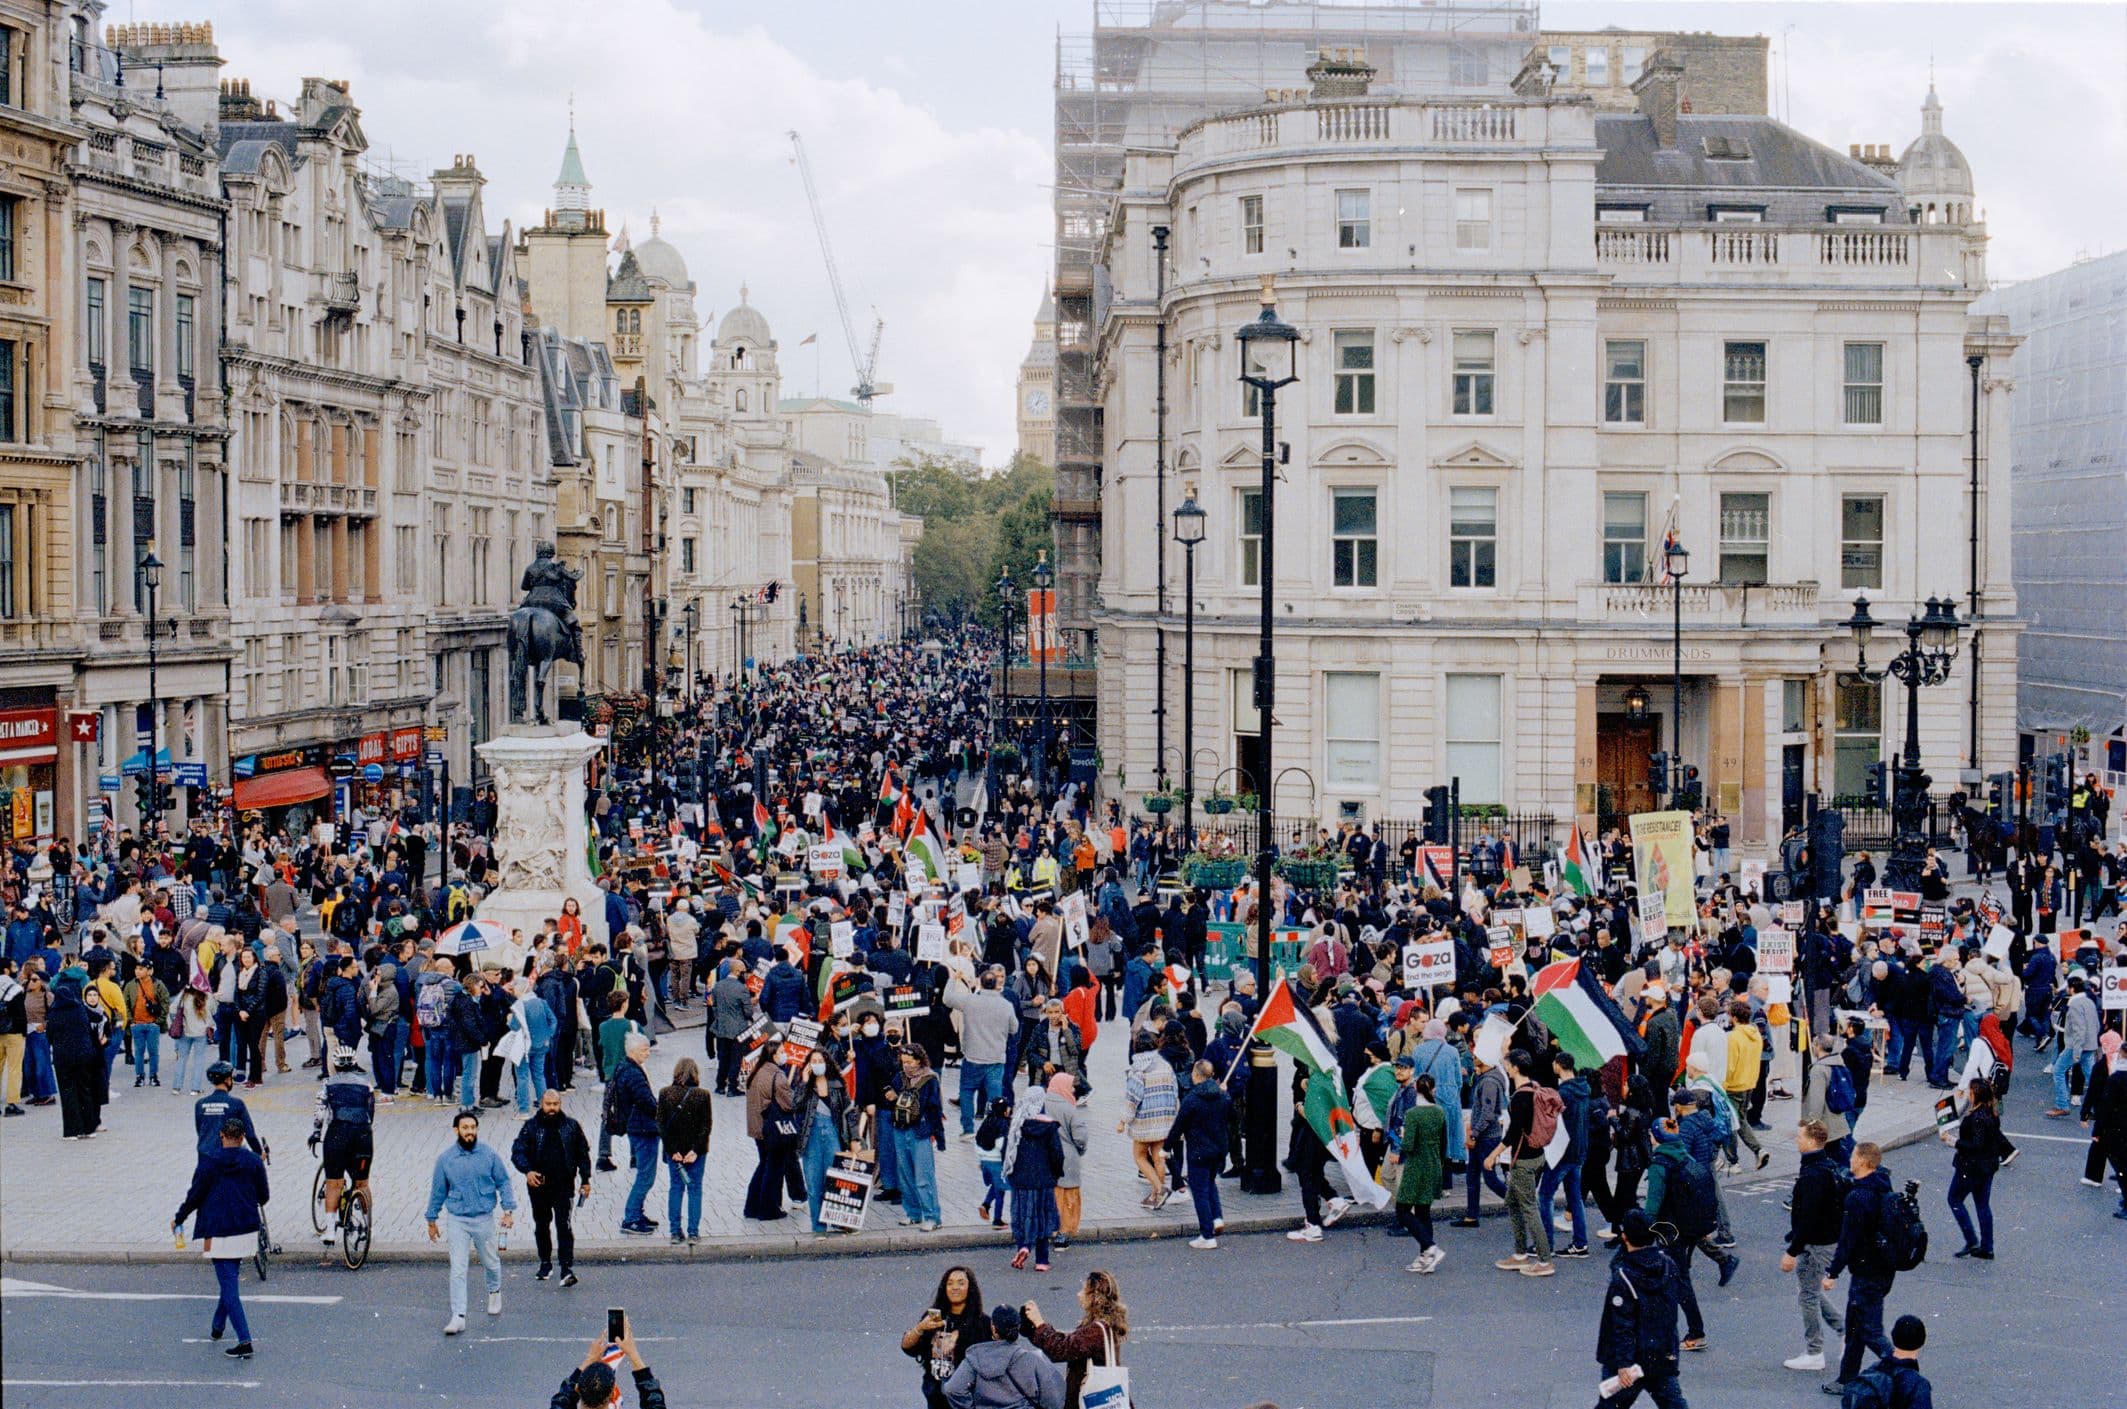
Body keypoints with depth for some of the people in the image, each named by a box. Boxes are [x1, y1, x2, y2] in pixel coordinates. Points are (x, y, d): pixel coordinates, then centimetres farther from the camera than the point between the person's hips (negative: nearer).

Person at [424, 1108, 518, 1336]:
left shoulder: (489, 1154, -4)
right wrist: (432, 1220, 11)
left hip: (484, 1218, 0)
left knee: (491, 1263, 17)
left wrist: (508, 1209, -8)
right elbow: (438, 1191, 7)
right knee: (457, 1270, -7)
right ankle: (458, 1316, -6)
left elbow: (504, 1182, 2)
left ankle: (494, 1292, 47)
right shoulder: (445, 1159, -3)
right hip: (458, 1221, 0)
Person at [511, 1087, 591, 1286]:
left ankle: (567, 1268, -13)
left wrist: (585, 1180, 7)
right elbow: (517, 1151, -6)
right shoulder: (531, 1127, 1)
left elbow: (583, 1154, 10)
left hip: (563, 1185, -2)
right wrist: (527, 1171, -24)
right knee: (541, 1225, 13)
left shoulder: (571, 1125, 3)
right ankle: (545, 1264, 28)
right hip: (538, 1185, 2)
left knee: (564, 1225, -11)